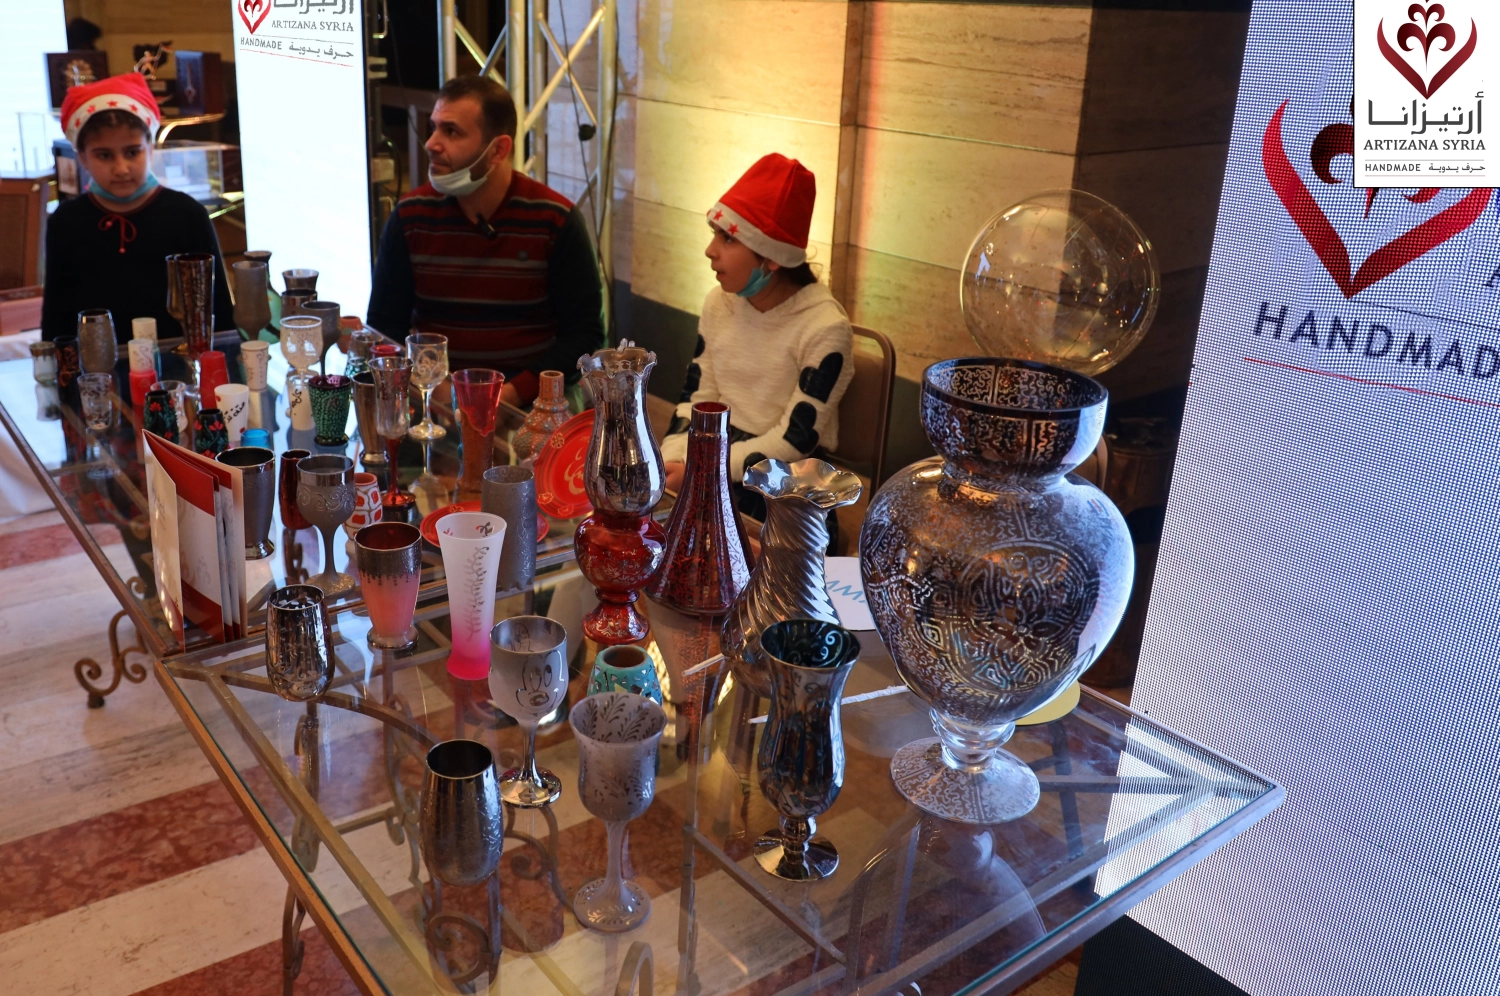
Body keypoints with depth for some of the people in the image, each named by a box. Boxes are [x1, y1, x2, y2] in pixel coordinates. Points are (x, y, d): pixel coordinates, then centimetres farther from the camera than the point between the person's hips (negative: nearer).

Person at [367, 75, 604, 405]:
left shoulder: (555, 219, -3)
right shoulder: (410, 216, 4)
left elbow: (585, 329, -2)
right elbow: (384, 327, 9)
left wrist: (516, 391, -14)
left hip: (529, 399, -1)